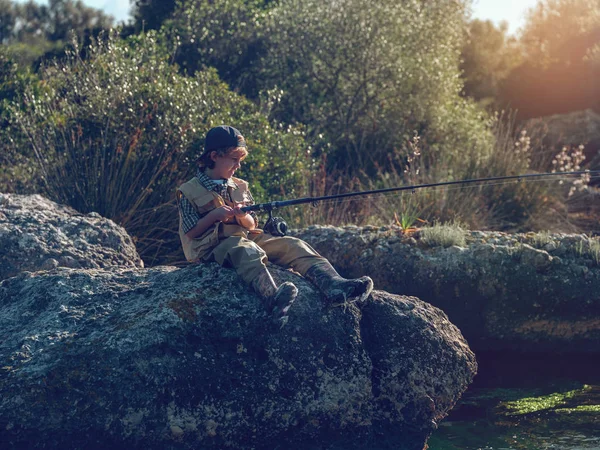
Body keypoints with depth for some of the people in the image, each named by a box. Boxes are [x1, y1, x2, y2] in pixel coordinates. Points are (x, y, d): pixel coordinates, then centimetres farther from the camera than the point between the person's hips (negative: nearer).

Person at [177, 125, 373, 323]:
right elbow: (191, 233, -1)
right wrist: (215, 215, -14)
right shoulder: (189, 192, 5)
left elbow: (252, 226, 17)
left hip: (247, 238, 7)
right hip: (213, 247, -6)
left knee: (292, 245, -19)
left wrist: (243, 216, -6)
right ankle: (273, 298, -71)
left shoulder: (240, 187, 21)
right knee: (248, 251, -41)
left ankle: (334, 285, -42)